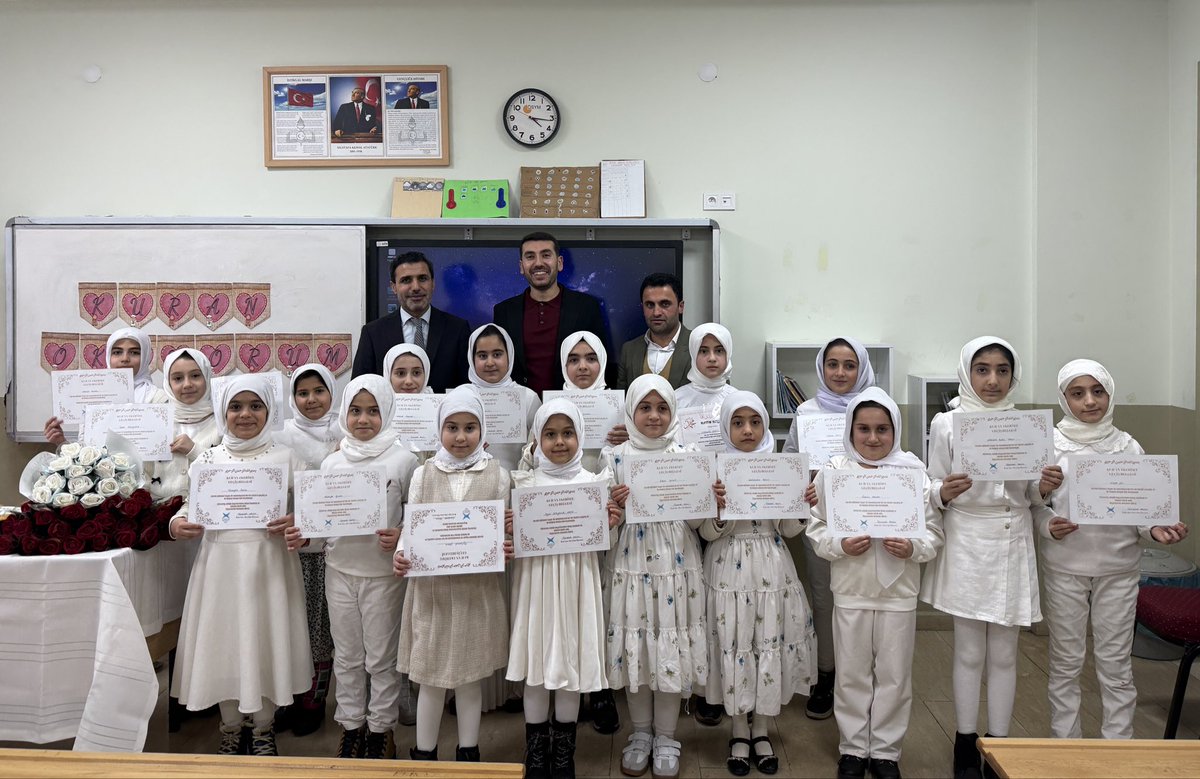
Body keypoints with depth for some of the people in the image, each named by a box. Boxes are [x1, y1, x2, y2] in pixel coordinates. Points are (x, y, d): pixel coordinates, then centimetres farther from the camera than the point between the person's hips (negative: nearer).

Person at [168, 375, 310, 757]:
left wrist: (295, 527, -18)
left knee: (266, 641, 6)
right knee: (223, 644, 8)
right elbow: (191, 508, 8)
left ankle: (263, 728, 27)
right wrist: (177, 524, -13)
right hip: (221, 564, 1)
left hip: (269, 564, -1)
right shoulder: (208, 459, 6)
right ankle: (230, 727, 29)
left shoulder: (285, 457, 2)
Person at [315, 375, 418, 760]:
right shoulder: (332, 462, 2)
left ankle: (380, 728, 25)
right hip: (340, 569, 3)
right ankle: (351, 725, 32)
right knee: (346, 655, 15)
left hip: (383, 572, -3)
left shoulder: (402, 460, -8)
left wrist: (402, 536, -21)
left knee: (382, 657, 8)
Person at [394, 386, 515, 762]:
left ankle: (468, 752, 29)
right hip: (432, 589, 0)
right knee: (431, 679, 9)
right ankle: (424, 753, 26)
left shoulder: (497, 475, 0)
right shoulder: (424, 474, 0)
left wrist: (506, 548, -18)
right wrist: (400, 556, -19)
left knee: (471, 677, 13)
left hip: (478, 590, 0)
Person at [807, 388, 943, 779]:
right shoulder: (833, 472, -5)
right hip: (850, 591, 0)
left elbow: (934, 532, 0)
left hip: (899, 592, 0)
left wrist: (913, 548, -19)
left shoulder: (914, 472, -4)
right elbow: (817, 529, -1)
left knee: (894, 676, 12)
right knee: (852, 675, 12)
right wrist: (840, 545, -20)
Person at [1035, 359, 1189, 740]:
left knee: (1115, 661, 9)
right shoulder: (1050, 444, -5)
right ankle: (1064, 743, 22)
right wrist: (1049, 526, -20)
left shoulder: (1128, 447, 1)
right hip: (1065, 568, -1)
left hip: (1118, 568, 2)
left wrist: (1155, 530, -13)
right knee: (1066, 660, 9)